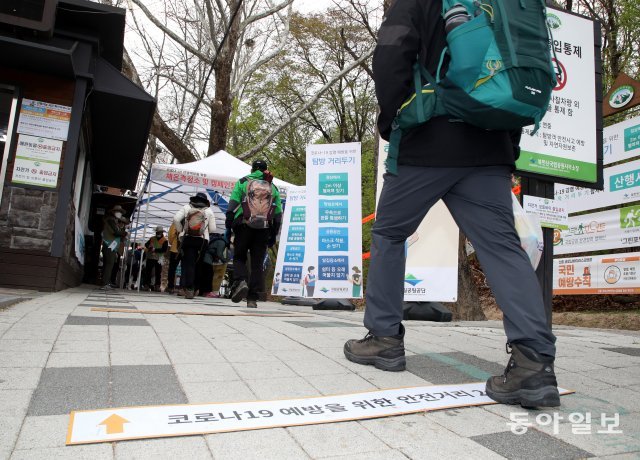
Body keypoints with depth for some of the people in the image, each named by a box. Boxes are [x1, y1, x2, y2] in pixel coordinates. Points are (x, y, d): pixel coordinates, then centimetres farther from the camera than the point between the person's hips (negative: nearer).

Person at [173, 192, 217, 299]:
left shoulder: (186, 207, 12)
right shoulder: (209, 211, 11)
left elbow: (176, 219, -2)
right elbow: (213, 229, 4)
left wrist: (180, 231, 10)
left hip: (187, 238, 0)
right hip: (202, 240, 0)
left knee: (187, 263, 0)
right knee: (196, 264, 5)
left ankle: (187, 288, -9)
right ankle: (192, 288, 5)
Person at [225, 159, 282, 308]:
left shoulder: (243, 182, 9)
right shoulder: (273, 187, 16)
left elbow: (232, 206, 0)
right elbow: (278, 213, 12)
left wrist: (228, 228, 3)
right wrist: (273, 235, 16)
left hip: (244, 227, -2)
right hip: (264, 229, 2)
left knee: (239, 258, 11)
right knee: (257, 263, 5)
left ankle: (240, 282, -16)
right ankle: (252, 299, 1)